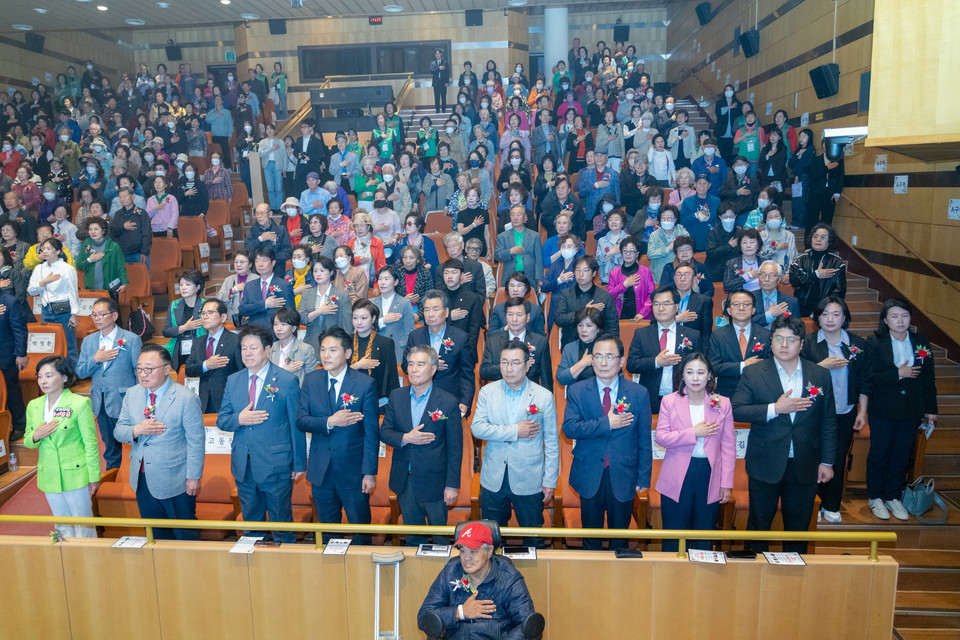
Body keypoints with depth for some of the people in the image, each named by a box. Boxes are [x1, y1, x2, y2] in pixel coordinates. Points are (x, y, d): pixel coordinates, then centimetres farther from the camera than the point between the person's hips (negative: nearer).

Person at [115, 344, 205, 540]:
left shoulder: (186, 398, -15)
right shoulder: (131, 394, 3)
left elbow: (196, 441, -13)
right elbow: (118, 431, 6)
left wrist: (194, 477, -12)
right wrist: (136, 431, -17)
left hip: (175, 481, -5)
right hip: (142, 480, 6)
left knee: (186, 536, 8)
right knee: (155, 535, 20)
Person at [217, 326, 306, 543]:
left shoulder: (287, 381, -7)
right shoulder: (233, 381, 6)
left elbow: (296, 425, -5)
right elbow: (221, 421, 8)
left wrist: (299, 464, -5)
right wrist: (239, 419, -15)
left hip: (277, 466, -4)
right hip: (244, 467, 5)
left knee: (281, 521, 7)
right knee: (250, 521, 18)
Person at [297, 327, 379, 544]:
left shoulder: (365, 383, -9)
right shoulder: (311, 380, 2)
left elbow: (371, 432, -9)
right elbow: (301, 420, -2)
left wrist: (370, 472, -11)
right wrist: (329, 422, -20)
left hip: (353, 469, -3)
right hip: (321, 469, 3)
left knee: (360, 531, 8)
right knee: (327, 532, 17)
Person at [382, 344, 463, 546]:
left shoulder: (449, 402, -11)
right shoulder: (397, 396, 1)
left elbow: (455, 448, -8)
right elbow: (384, 432, 4)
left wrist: (452, 485, -8)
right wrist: (405, 438, -17)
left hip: (434, 481, -3)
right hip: (404, 481, 4)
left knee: (440, 538, 10)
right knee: (412, 537, 19)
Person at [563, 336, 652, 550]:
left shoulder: (639, 394, -3)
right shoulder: (577, 391, -3)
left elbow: (644, 440, 0)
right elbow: (569, 428, -15)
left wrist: (643, 477, -1)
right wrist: (606, 423, -22)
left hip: (623, 476, 0)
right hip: (589, 475, 0)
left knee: (620, 539, 15)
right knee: (591, 538, 15)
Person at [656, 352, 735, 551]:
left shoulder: (722, 404, 3)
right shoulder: (669, 402, 0)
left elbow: (728, 446, 3)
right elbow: (661, 437, -7)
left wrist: (727, 483, 0)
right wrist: (693, 433, -15)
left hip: (710, 477, 1)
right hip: (677, 479, -1)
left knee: (704, 539, 11)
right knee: (674, 539, 6)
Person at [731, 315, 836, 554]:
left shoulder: (820, 376, 2)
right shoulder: (753, 373, -4)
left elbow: (828, 422, 6)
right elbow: (736, 411, -11)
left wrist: (827, 462, 3)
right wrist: (775, 409, -20)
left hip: (804, 467, 2)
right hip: (765, 464, -1)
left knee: (798, 527, 13)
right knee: (759, 523, 10)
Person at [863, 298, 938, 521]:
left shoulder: (922, 342, 3)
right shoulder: (874, 343, -7)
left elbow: (928, 378, 6)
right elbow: (869, 377, -14)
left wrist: (931, 409, 5)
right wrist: (898, 374, -19)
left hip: (911, 411, 3)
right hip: (882, 411, -3)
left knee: (901, 455, 12)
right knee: (879, 454, 7)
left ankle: (893, 497, 27)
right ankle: (875, 497, 22)